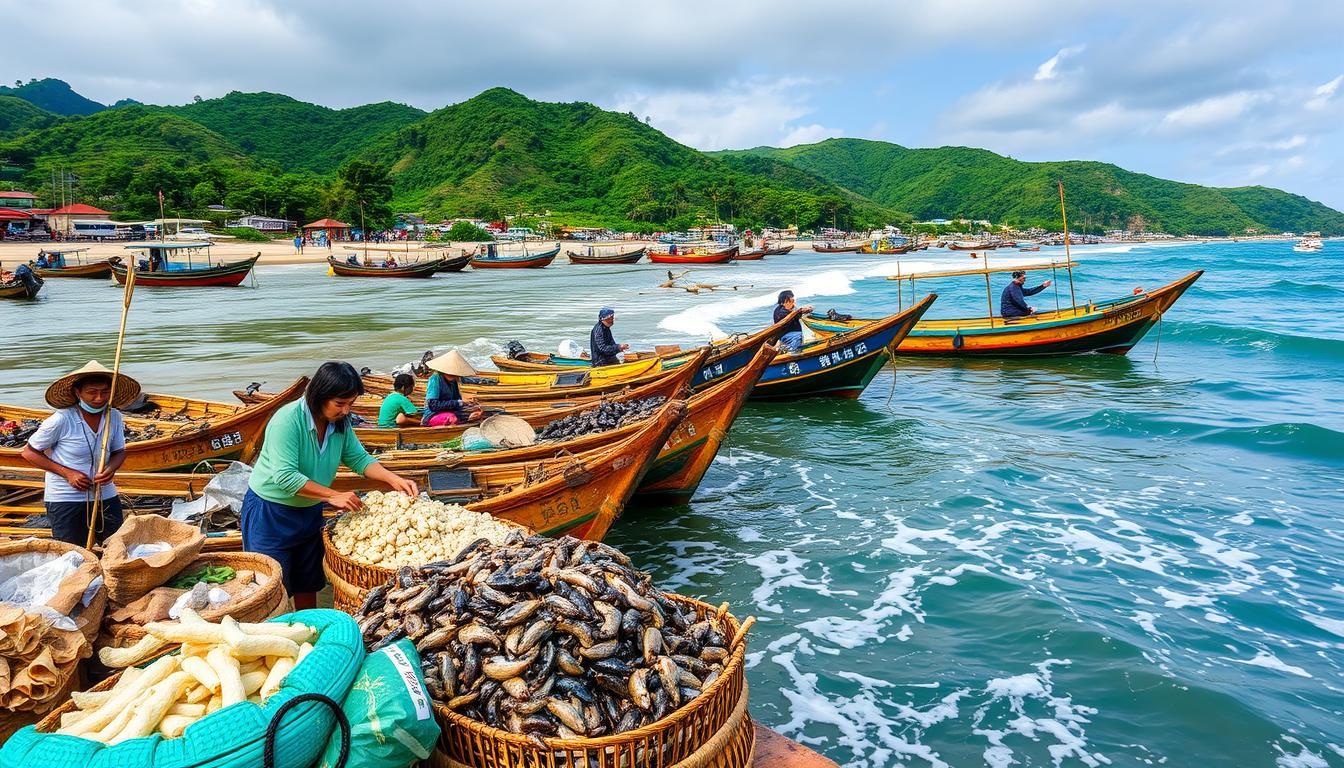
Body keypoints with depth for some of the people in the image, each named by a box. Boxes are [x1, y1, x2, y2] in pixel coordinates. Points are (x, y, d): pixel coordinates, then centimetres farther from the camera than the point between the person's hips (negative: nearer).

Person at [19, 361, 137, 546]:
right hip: (65, 498, -4)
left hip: (105, 495, 4)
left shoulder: (114, 417, -4)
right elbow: (29, 452, -5)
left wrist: (111, 468, -16)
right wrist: (68, 473, -15)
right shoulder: (61, 420, -16)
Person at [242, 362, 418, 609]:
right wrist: (333, 496, -33)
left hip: (310, 510, 7)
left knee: (308, 584, 18)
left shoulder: (340, 422, -7)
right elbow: (285, 476, -31)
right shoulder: (287, 420, -26)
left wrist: (393, 479, -15)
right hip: (270, 512, -6)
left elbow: (358, 458, 0)